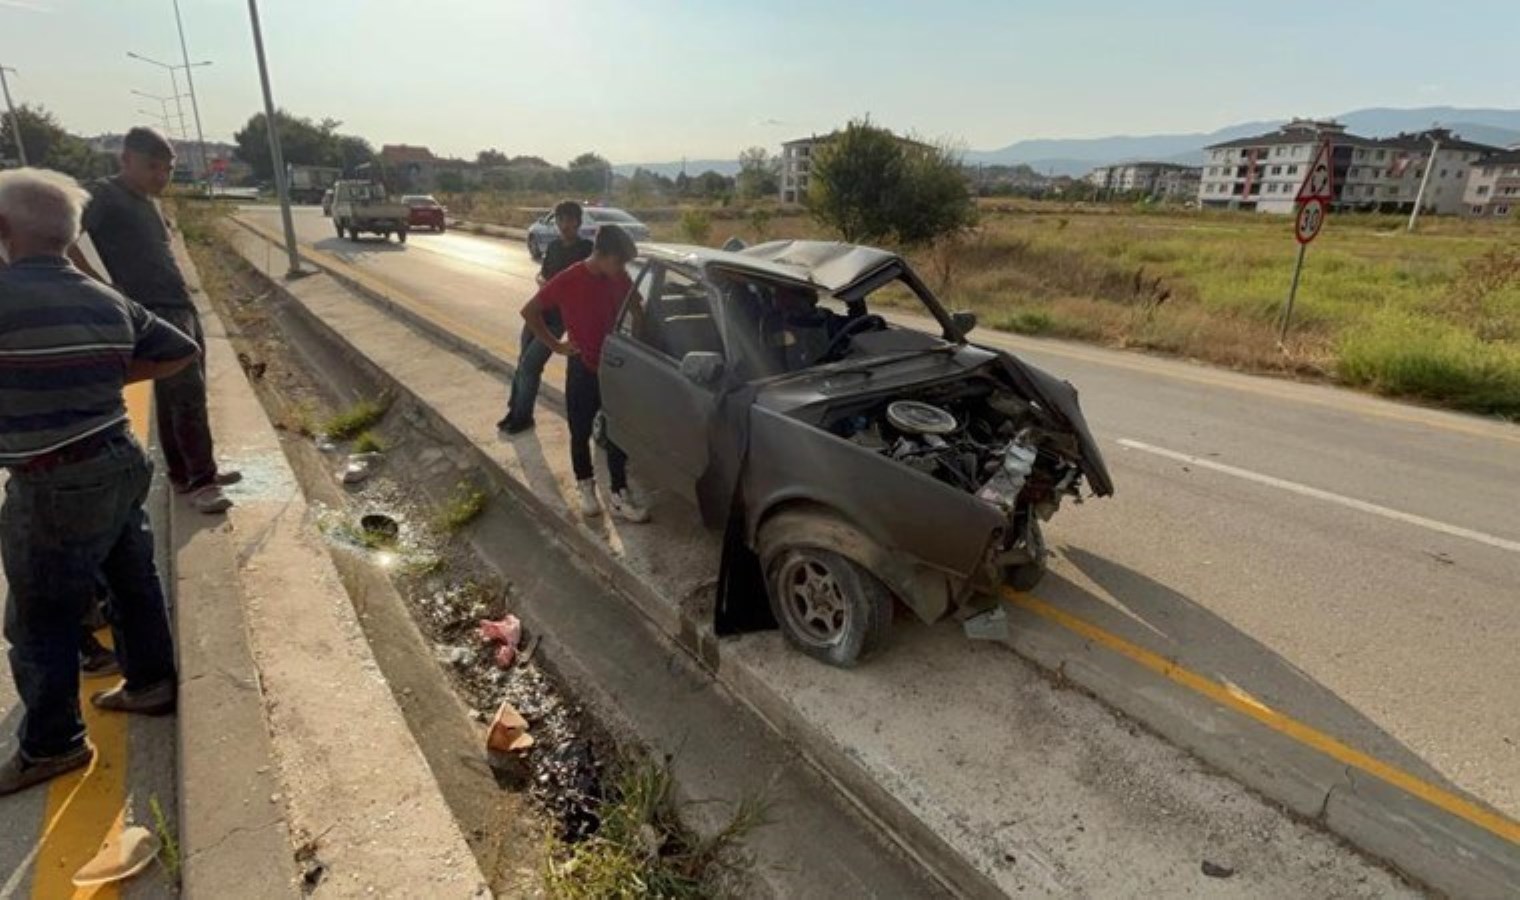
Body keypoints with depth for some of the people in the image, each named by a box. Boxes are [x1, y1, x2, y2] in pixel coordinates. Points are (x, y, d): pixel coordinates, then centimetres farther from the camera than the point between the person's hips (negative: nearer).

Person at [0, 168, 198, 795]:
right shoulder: (108, 302, 1)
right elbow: (183, 351, 12)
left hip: (52, 489, -7)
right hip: (121, 465, 7)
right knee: (133, 583, 21)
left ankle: (51, 745, 24)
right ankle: (150, 684, 39)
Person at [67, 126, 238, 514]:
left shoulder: (148, 202, 18)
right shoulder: (105, 195, -7)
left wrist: (183, 300, 12)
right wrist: (100, 286, -17)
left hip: (182, 308, 8)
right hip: (153, 312, -8)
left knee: (177, 395, 13)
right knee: (187, 393, -12)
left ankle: (185, 473, 22)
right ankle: (200, 481, -7)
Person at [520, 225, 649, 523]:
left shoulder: (621, 280, -4)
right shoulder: (568, 281, -15)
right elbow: (529, 312, -5)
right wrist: (556, 345, -6)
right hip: (582, 370, -3)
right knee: (581, 433, 11)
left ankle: (620, 496, 15)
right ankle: (586, 488, 32)